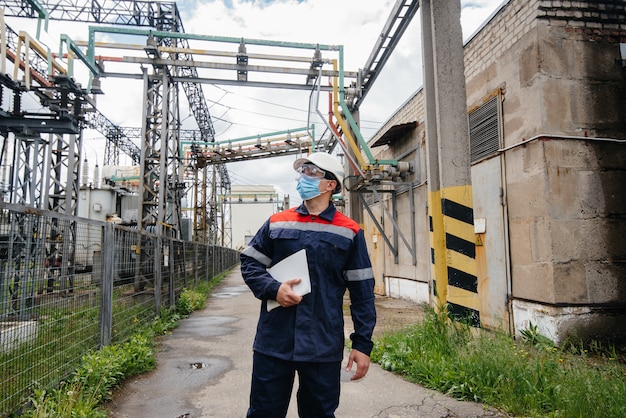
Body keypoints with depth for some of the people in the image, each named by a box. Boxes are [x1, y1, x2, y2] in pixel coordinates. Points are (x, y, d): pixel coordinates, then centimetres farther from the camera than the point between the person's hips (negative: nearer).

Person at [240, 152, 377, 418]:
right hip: (273, 342, 2)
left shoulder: (349, 233, 2)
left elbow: (362, 292, 3)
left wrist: (362, 344, 0)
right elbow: (249, 263, 10)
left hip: (324, 347, -1)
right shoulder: (277, 223, 7)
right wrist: (274, 289, -9)